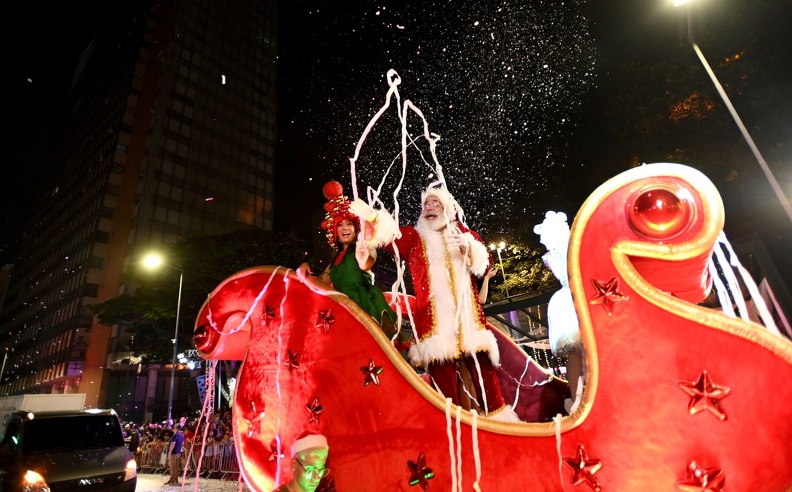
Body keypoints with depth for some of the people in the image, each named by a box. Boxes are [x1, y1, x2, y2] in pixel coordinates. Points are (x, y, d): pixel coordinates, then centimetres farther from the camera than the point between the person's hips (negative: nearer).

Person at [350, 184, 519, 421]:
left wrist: (469, 248, -9)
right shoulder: (414, 237, 13)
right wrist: (371, 218, -24)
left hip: (467, 312, 2)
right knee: (441, 366, -4)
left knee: (481, 362, 3)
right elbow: (390, 233, -5)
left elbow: (485, 263, 11)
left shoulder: (464, 233, 18)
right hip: (434, 317, -1)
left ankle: (496, 414, 19)